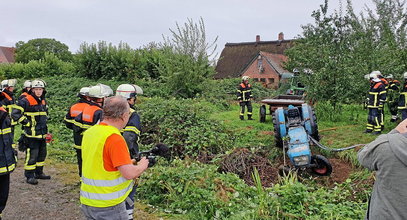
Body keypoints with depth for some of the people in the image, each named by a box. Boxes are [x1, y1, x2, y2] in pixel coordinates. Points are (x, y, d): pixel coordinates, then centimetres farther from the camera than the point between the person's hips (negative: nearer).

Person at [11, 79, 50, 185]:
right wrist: (27, 123, -14)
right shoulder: (26, 101, -12)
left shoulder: (43, 101, 12)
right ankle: (29, 176, 6)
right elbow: (15, 114, -17)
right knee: (32, 155, -5)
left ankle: (39, 172, 29)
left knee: (42, 154, 15)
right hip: (31, 134, -8)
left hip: (42, 133, 8)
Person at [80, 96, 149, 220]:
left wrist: (128, 162, 13)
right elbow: (129, 173, -24)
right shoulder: (115, 138, -22)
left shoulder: (89, 132, 2)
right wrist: (142, 166, -4)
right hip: (109, 207, -7)